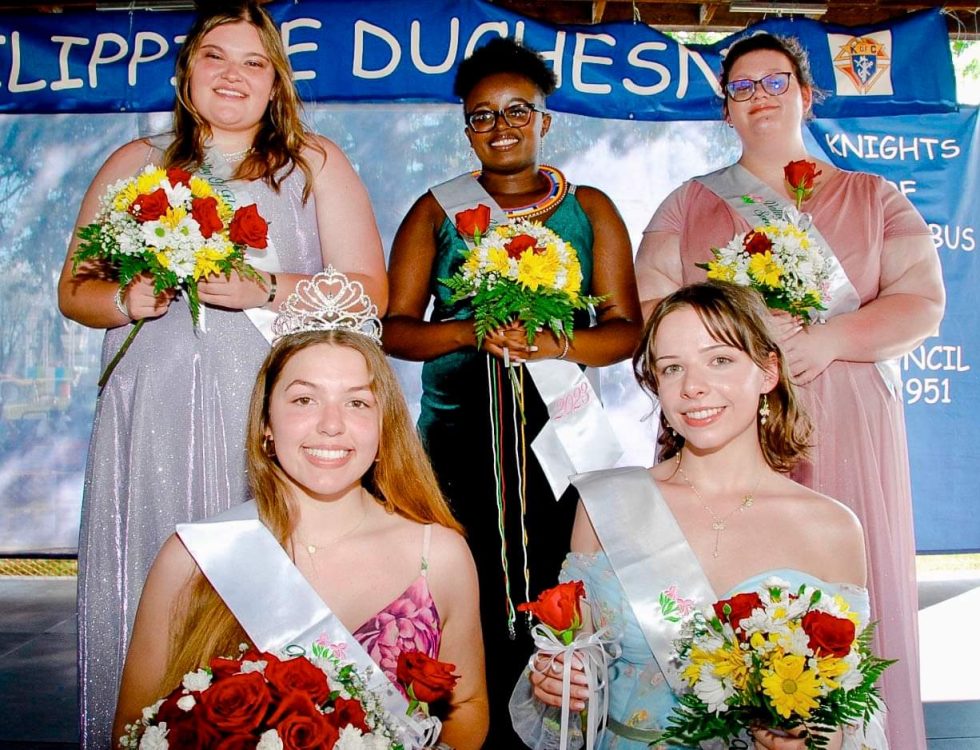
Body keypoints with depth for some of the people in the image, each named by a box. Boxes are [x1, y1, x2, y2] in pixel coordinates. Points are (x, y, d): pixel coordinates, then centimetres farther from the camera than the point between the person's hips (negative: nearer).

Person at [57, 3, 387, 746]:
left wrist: (265, 289, -12)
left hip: (271, 427, -2)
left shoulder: (316, 164, 10)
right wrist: (128, 300, -6)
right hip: (154, 425, 3)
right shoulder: (135, 165, 17)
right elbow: (75, 289, 16)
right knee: (151, 595, 3)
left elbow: (369, 291, 1)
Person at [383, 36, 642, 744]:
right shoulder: (437, 211, 12)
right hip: (457, 436, 0)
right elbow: (395, 328, 5)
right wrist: (473, 331, -14)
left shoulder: (590, 209, 12)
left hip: (561, 432, 0)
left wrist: (557, 344, -15)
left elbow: (626, 329, 4)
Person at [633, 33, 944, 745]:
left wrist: (827, 339, -13)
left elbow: (923, 305, 3)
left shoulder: (875, 198, 14)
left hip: (844, 439, 1)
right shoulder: (688, 204, 14)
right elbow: (647, 310, 3)